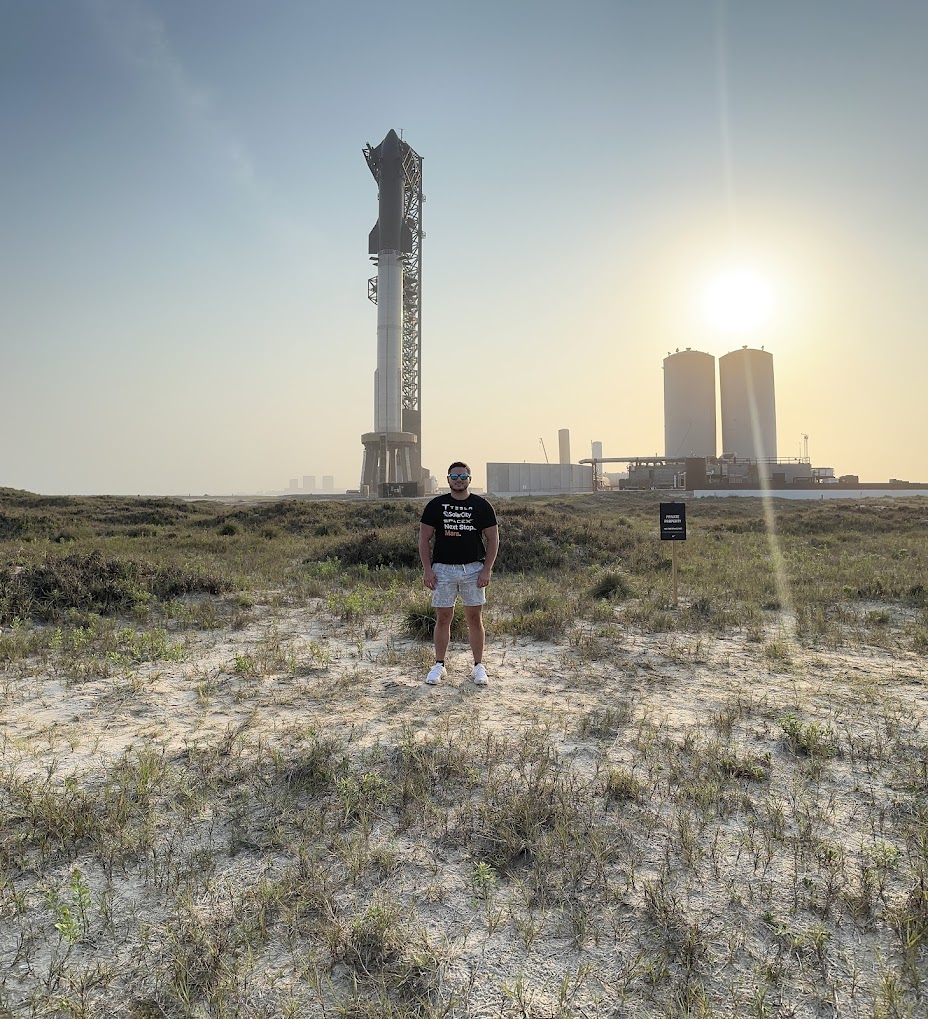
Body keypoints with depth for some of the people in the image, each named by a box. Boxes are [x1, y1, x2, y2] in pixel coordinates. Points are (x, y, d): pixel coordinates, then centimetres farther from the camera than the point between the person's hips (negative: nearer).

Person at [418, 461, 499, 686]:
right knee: (443, 618, 5)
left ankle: (478, 666, 16)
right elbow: (424, 538, 4)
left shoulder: (482, 506, 3)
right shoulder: (435, 505, 3)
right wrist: (427, 569, -5)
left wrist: (487, 570, -5)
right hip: (443, 569, 0)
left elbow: (493, 539, 4)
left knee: (475, 618, 4)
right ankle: (439, 665, 18)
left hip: (473, 569, 0)